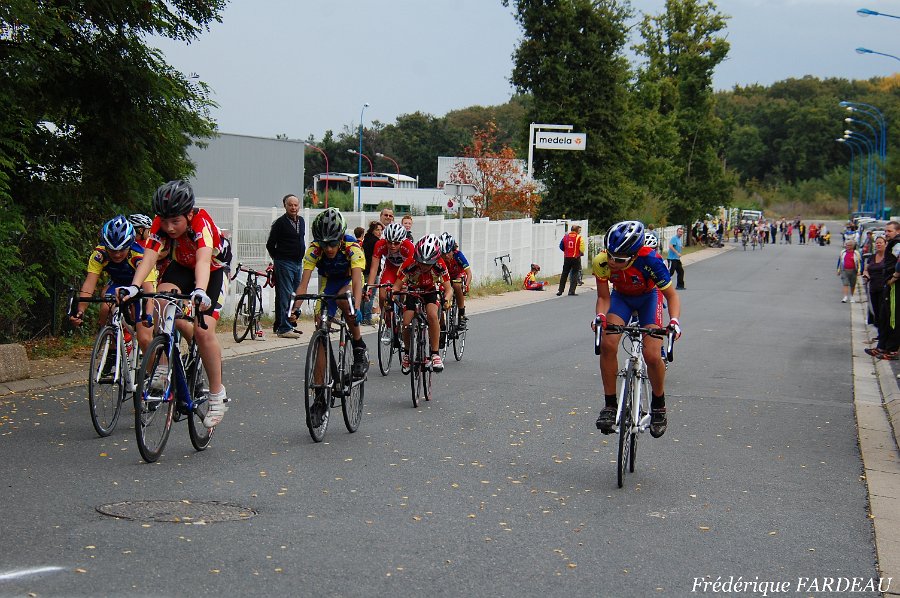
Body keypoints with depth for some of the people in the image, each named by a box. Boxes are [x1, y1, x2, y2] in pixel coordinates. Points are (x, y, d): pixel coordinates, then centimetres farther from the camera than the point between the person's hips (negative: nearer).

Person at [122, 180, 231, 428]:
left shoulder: (201, 222, -35)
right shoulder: (161, 224, -24)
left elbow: (203, 260, -50)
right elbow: (149, 258, -34)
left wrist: (200, 291, -67)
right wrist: (134, 287, -52)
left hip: (213, 270, -4)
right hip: (181, 266, 4)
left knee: (204, 331, -18)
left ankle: (218, 396, -4)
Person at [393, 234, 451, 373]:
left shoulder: (440, 265, -30)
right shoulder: (409, 264, -32)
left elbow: (448, 289, -25)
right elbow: (397, 286, -25)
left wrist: (446, 300, -47)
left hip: (430, 292, 0)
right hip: (412, 291, 1)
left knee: (432, 315, -30)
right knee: (406, 323, -16)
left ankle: (435, 354, -23)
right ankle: (407, 353, 13)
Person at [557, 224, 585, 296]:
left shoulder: (566, 236, 5)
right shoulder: (579, 237, -7)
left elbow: (561, 246, 9)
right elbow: (582, 248, -11)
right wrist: (581, 253, 10)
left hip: (567, 258, 3)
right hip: (576, 258, -3)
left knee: (564, 274, 12)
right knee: (574, 274, 4)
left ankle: (560, 290, 14)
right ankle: (571, 291, -2)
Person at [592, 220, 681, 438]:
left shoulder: (649, 260, -37)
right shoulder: (601, 262, -30)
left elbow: (671, 295, -24)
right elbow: (604, 297, -15)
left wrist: (674, 320, -40)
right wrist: (600, 316, -35)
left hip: (648, 298, -2)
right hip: (621, 297, 2)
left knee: (652, 355, -18)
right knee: (607, 344, -23)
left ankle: (658, 406, 8)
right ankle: (610, 405, -8)